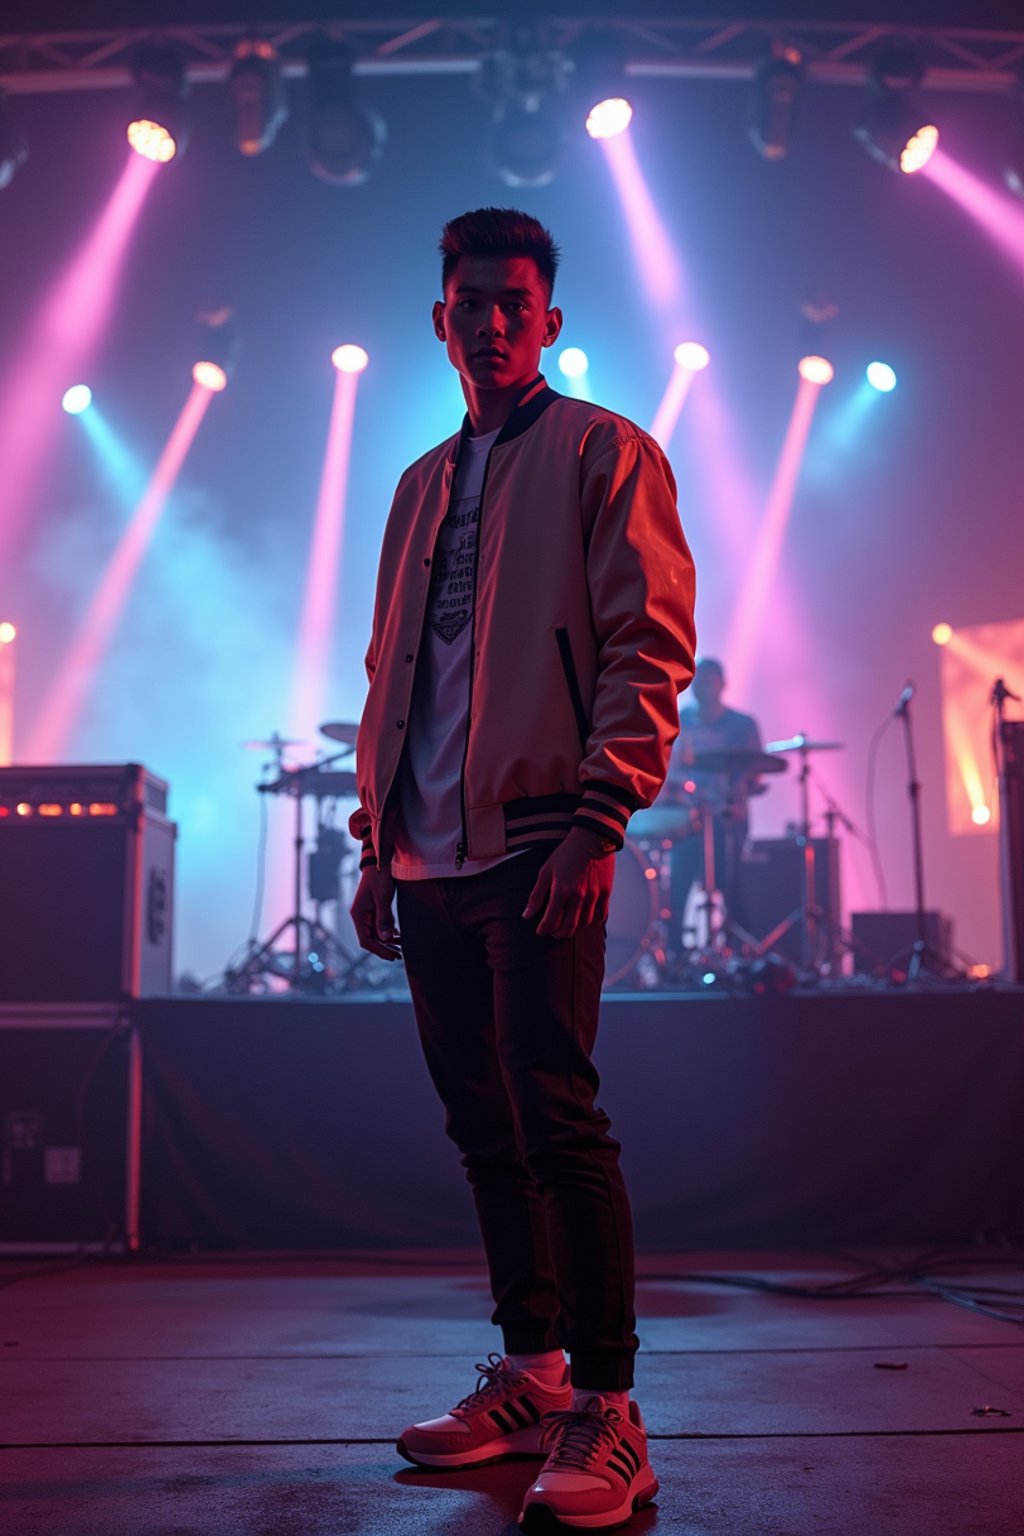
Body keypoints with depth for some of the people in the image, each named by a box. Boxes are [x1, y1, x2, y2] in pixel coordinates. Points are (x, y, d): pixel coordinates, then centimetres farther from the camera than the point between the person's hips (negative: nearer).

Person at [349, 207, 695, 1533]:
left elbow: (650, 644, -7)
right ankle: (529, 1374, 23)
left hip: (538, 842, -6)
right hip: (432, 859, 7)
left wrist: (596, 820, -17)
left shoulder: (603, 453, 3)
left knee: (553, 1117, -10)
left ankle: (605, 1415, -1)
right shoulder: (420, 485, 22)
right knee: (485, 1127, 10)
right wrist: (376, 842, 15)